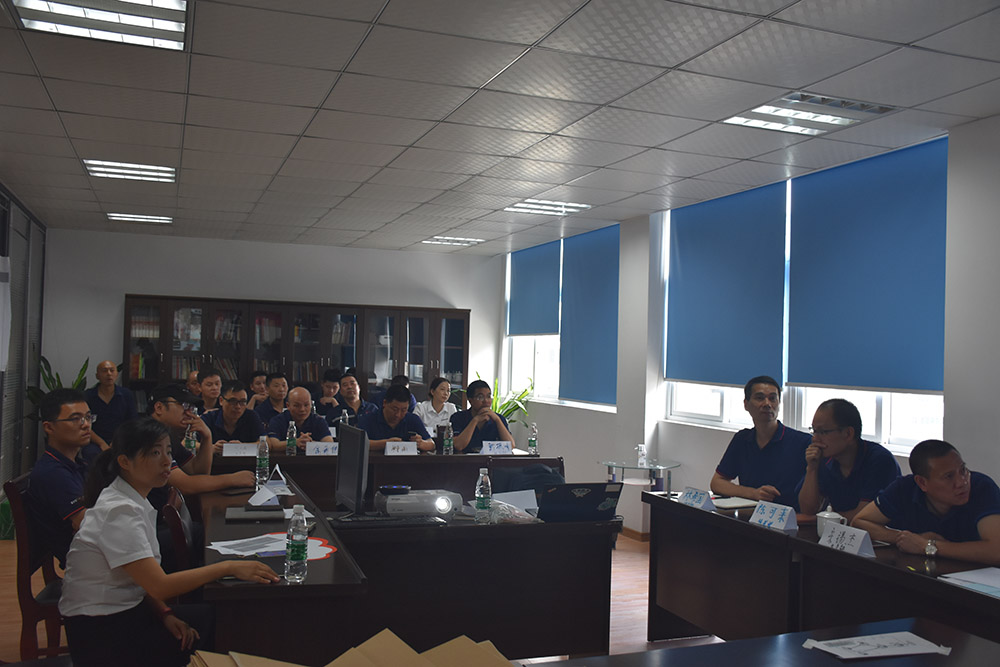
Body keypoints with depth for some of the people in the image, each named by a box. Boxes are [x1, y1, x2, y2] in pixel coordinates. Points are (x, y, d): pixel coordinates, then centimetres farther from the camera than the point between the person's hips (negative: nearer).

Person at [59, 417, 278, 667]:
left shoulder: (136, 503, 6)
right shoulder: (120, 511, -22)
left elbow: (145, 576, 7)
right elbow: (159, 585, -27)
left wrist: (165, 615, -8)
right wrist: (228, 567, -27)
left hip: (126, 610, 8)